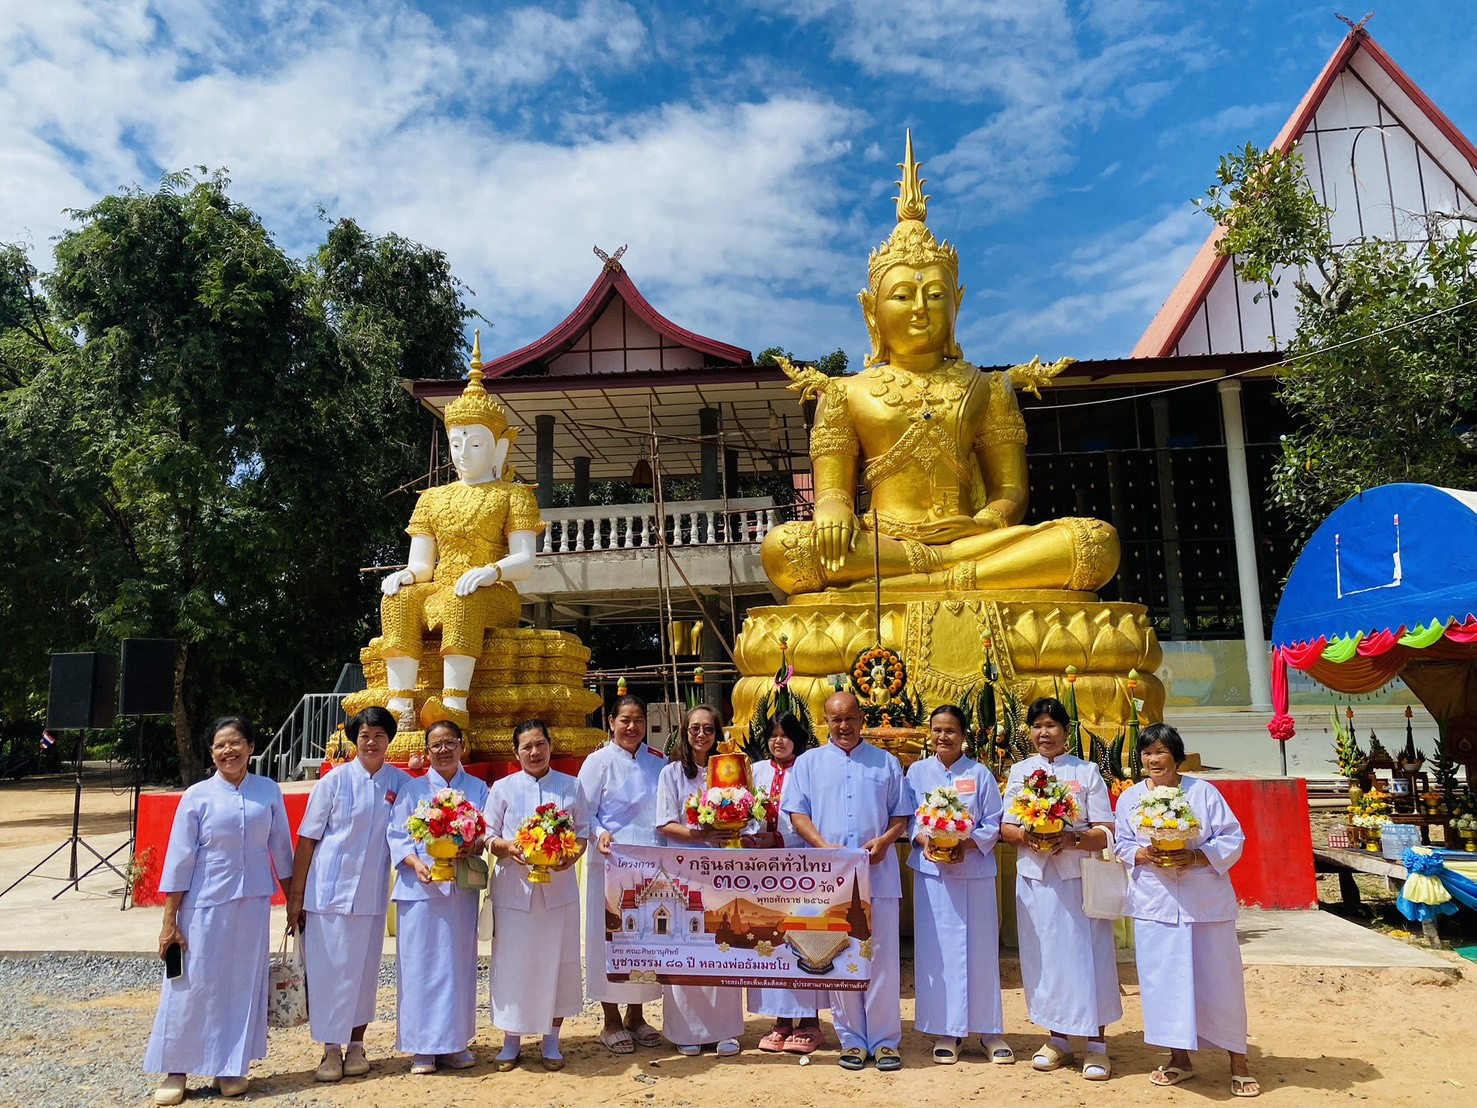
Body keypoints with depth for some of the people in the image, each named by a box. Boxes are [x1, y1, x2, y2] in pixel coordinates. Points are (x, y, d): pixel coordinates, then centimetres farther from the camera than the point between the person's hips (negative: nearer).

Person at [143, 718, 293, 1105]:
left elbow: (281, 850, 8)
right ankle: (176, 1071, 18)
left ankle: (230, 1067, 22)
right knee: (193, 985, 2)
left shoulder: (268, 791, 1)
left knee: (243, 983, 8)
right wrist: (169, 922, -5)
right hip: (205, 903, -2)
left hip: (253, 903, 2)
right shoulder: (197, 796, -5)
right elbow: (179, 860, -4)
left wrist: (293, 902, 8)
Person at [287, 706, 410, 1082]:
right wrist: (296, 896, -4)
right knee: (326, 970, 4)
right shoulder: (335, 780, -5)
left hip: (371, 893, 2)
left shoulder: (400, 782, 1)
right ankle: (330, 1049, 17)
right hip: (328, 890, -2)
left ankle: (356, 1045, 24)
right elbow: (307, 839, -3)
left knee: (364, 971, 10)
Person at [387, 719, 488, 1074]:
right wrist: (416, 864, -17)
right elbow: (397, 837, 0)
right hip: (420, 888, -2)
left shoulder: (478, 789, 11)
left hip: (462, 889, 2)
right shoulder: (413, 789, 6)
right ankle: (422, 1047, 11)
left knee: (458, 964, 7)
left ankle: (454, 1043, 18)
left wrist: (475, 845, -16)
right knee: (420, 965, 0)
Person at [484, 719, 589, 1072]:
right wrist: (508, 848, -16)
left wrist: (572, 855, -12)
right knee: (512, 962, 3)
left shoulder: (570, 786, 8)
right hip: (514, 887, -1)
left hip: (559, 887, 1)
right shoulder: (503, 788, 6)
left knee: (556, 961, 5)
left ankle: (551, 1042, 18)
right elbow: (488, 835, 5)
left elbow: (583, 831, 8)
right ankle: (511, 1041, 18)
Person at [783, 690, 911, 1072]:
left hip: (878, 872, 0)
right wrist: (824, 847, -13)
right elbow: (797, 813, 2)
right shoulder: (809, 762, 10)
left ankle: (885, 1041, 13)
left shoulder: (886, 763, 12)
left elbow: (901, 815, 11)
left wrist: (884, 840, -8)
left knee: (882, 958, 2)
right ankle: (852, 1040, 16)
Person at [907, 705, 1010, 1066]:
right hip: (931, 871, 1)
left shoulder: (980, 774, 2)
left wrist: (965, 844, -15)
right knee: (936, 950, 3)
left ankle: (987, 1029, 18)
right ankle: (944, 1031, 15)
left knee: (979, 948, 4)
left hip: (975, 871, -1)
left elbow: (993, 824, 0)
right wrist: (925, 841, -14)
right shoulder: (917, 772, 5)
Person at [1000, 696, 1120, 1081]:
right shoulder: (1020, 771, 9)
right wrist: (1025, 836, -13)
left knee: (1085, 953, -2)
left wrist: (1072, 839, -19)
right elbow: (1005, 828, 8)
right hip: (1033, 875, 2)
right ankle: (1057, 1038, 20)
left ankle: (1096, 1043, 10)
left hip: (1079, 875, -2)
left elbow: (1106, 833, -2)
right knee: (1044, 955, 7)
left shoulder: (1087, 772, 2)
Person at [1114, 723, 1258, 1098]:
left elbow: (1232, 839, -5)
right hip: (1154, 904, 2)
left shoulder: (1203, 792, -2)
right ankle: (1179, 1058, 21)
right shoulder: (1129, 797, 5)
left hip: (1206, 902, -2)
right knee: (1163, 979, 5)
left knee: (1217, 978, 3)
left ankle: (1237, 1061, 19)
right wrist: (1146, 855, -14)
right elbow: (1122, 845, 6)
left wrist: (1195, 857, -19)